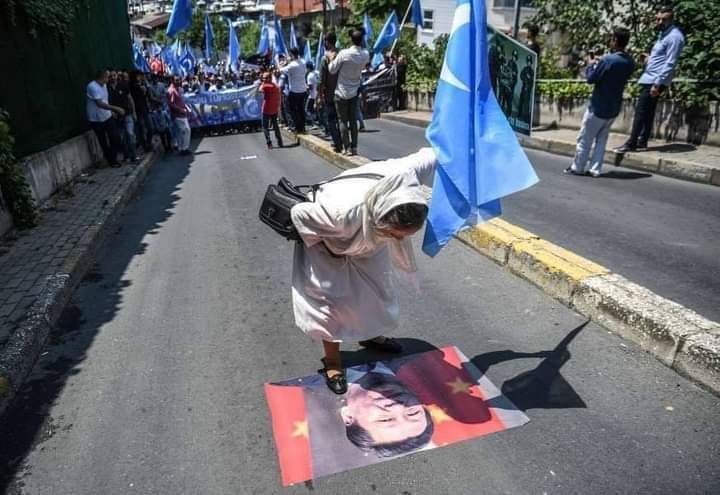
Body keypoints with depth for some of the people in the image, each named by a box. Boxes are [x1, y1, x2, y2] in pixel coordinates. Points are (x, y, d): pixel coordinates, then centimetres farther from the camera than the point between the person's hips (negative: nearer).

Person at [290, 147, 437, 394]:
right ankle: (332, 361, 19)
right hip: (327, 239, -5)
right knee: (329, 297, -3)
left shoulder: (404, 177, -39)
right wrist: (326, 249, -20)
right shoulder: (344, 213, -49)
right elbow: (299, 213, -31)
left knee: (376, 285, 17)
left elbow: (432, 156, -18)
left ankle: (370, 334, 43)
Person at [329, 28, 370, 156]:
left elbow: (332, 70, -9)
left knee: (343, 121, 2)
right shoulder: (365, 55, -6)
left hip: (342, 92, -4)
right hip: (354, 92, 4)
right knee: (353, 120, 10)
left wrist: (332, 59, 8)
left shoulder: (344, 53, -18)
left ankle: (347, 148, -1)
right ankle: (354, 147, 11)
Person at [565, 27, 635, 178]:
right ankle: (595, 169, 12)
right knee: (602, 139, 13)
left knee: (585, 139, 5)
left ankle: (577, 167, 12)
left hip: (598, 107, -6)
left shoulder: (607, 60, -20)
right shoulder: (630, 63, 3)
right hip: (614, 108, 7)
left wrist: (591, 64, 5)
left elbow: (591, 78, -13)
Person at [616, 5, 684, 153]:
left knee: (640, 111, -9)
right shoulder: (663, 33, 16)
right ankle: (642, 142, 15)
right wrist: (649, 59, 9)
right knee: (648, 111, 11)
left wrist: (657, 83, -24)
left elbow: (670, 64, -20)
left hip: (655, 81, -10)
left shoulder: (674, 36, -14)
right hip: (650, 78, 10)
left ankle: (631, 144, -7)